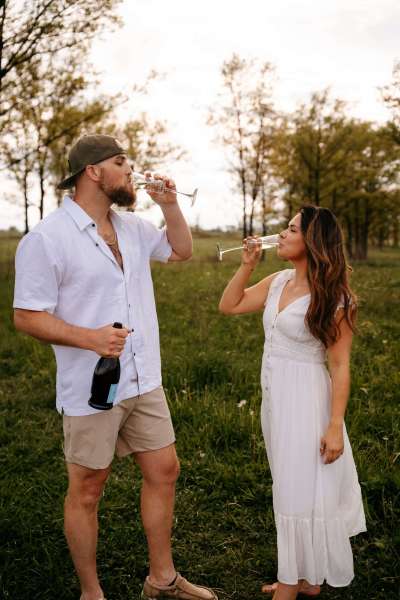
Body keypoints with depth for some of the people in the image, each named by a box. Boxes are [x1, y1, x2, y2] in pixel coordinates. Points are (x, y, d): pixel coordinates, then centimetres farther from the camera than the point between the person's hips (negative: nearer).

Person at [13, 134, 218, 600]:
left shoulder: (132, 227, 8)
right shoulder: (46, 238, -14)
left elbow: (181, 251, 22)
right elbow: (27, 316, -14)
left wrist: (170, 205, 6)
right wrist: (90, 337, -28)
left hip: (144, 383, 7)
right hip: (93, 389, -7)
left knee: (164, 471, 14)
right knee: (87, 490, 8)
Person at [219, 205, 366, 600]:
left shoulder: (331, 297, -16)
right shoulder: (278, 281, 3)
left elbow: (340, 366, -15)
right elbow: (228, 306, 10)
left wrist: (335, 426, -17)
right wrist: (247, 265, -2)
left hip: (305, 400, -8)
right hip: (275, 398, 8)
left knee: (302, 492, 6)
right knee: (292, 490, 18)